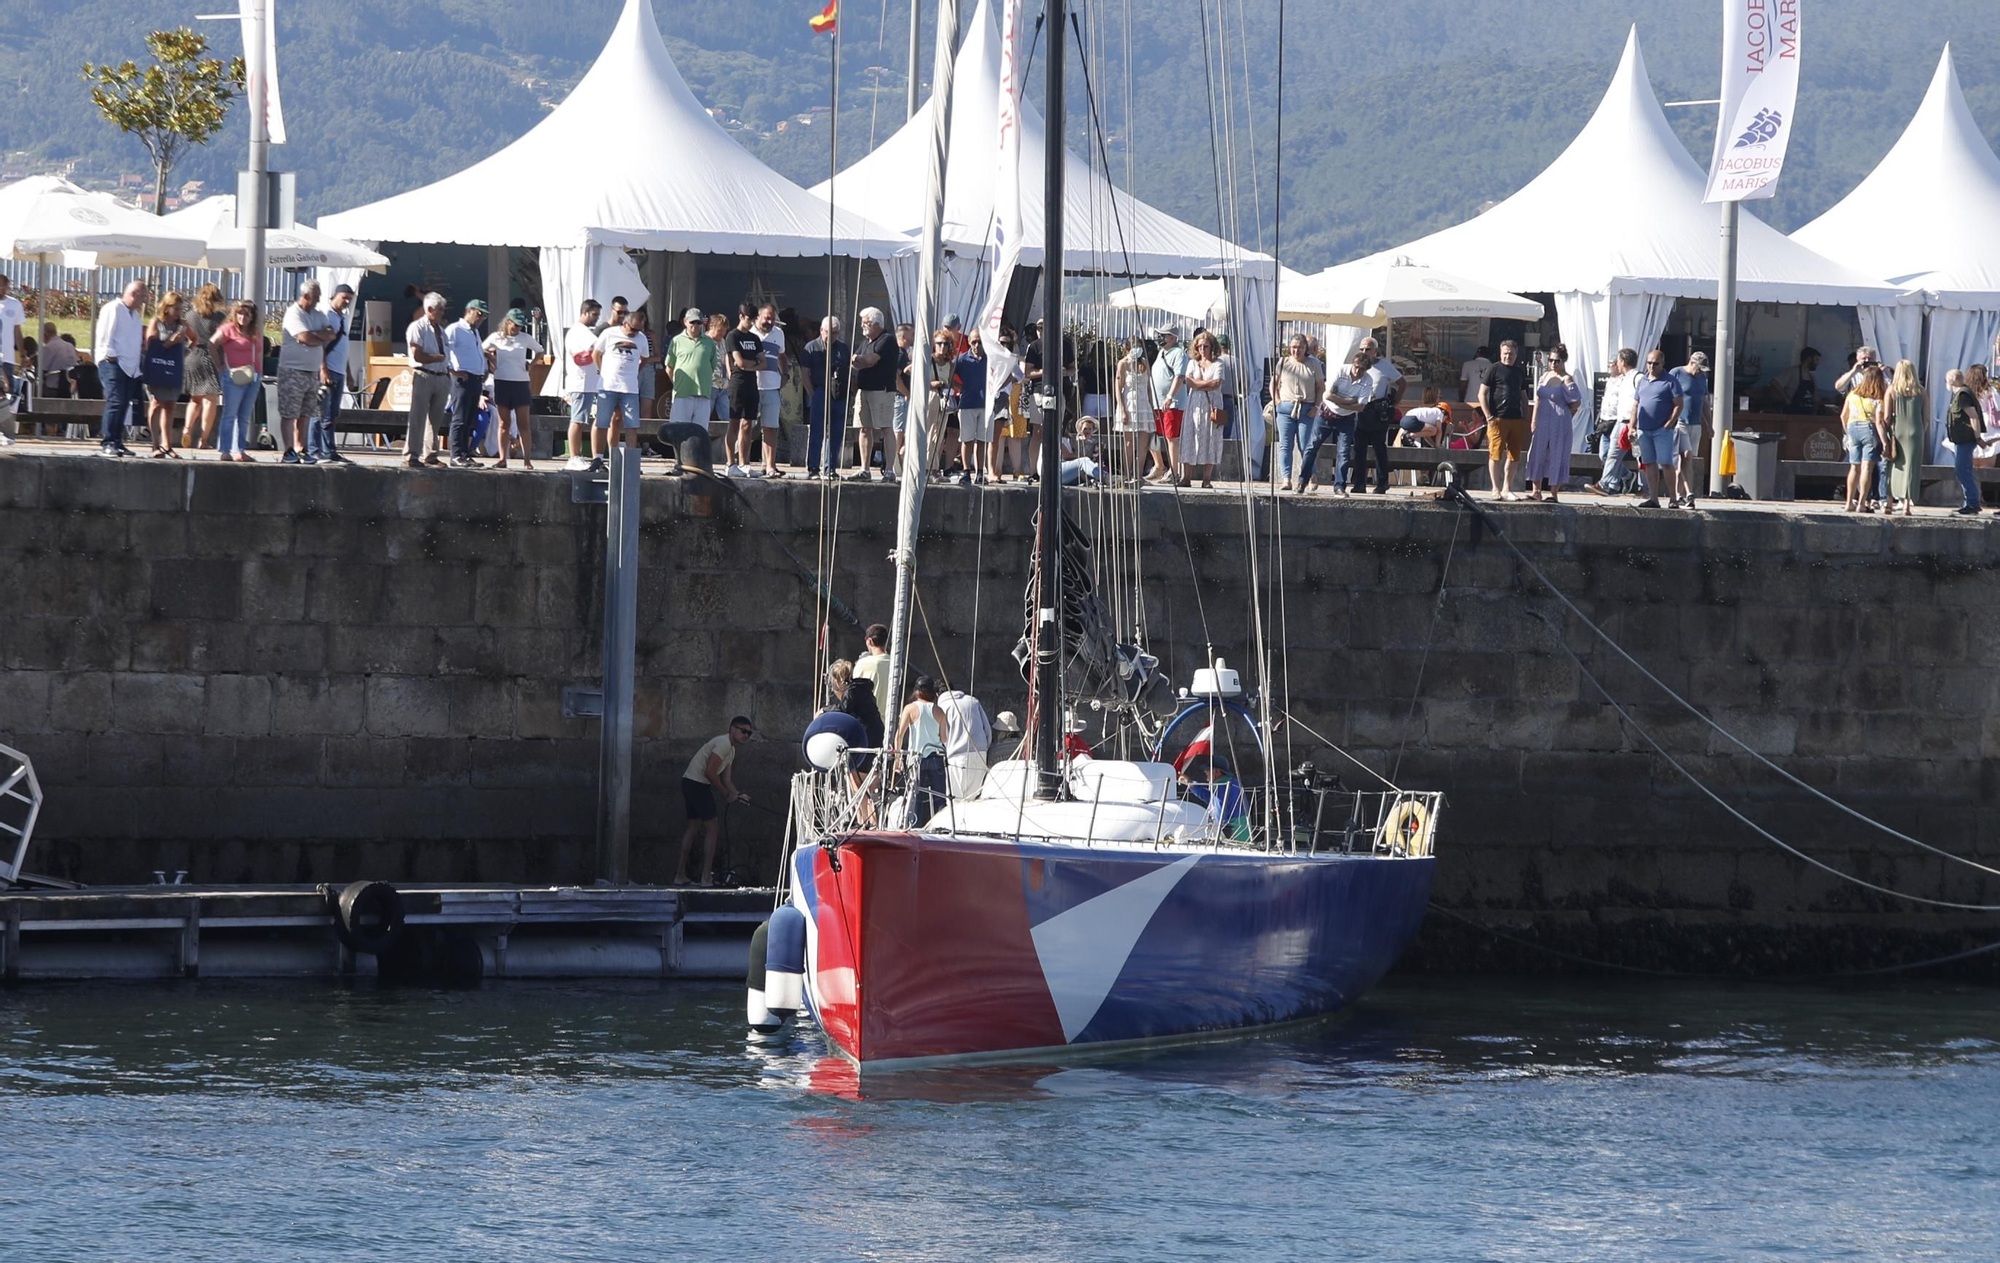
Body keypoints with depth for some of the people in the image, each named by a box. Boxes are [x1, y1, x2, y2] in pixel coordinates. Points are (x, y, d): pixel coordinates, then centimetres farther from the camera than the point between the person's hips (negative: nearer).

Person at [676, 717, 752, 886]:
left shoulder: (731, 750, 16)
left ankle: (680, 875, 20)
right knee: (712, 828, -7)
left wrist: (737, 795, 0)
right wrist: (727, 794, -14)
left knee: (693, 827, 16)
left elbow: (726, 779, 18)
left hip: (689, 784, 11)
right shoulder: (723, 744, -17)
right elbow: (709, 772, -22)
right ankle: (707, 877, -7)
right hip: (696, 782, -11)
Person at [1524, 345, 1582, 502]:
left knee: (1556, 456, 0)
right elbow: (1538, 399, 14)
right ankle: (1536, 491, 13)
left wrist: (1563, 413, 5)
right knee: (1537, 454, 6)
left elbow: (1576, 403, -7)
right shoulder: (1545, 377, 10)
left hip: (1559, 424, -6)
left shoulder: (1566, 380, -9)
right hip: (1542, 423, 6)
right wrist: (1534, 420, 8)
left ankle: (1553, 493, 6)